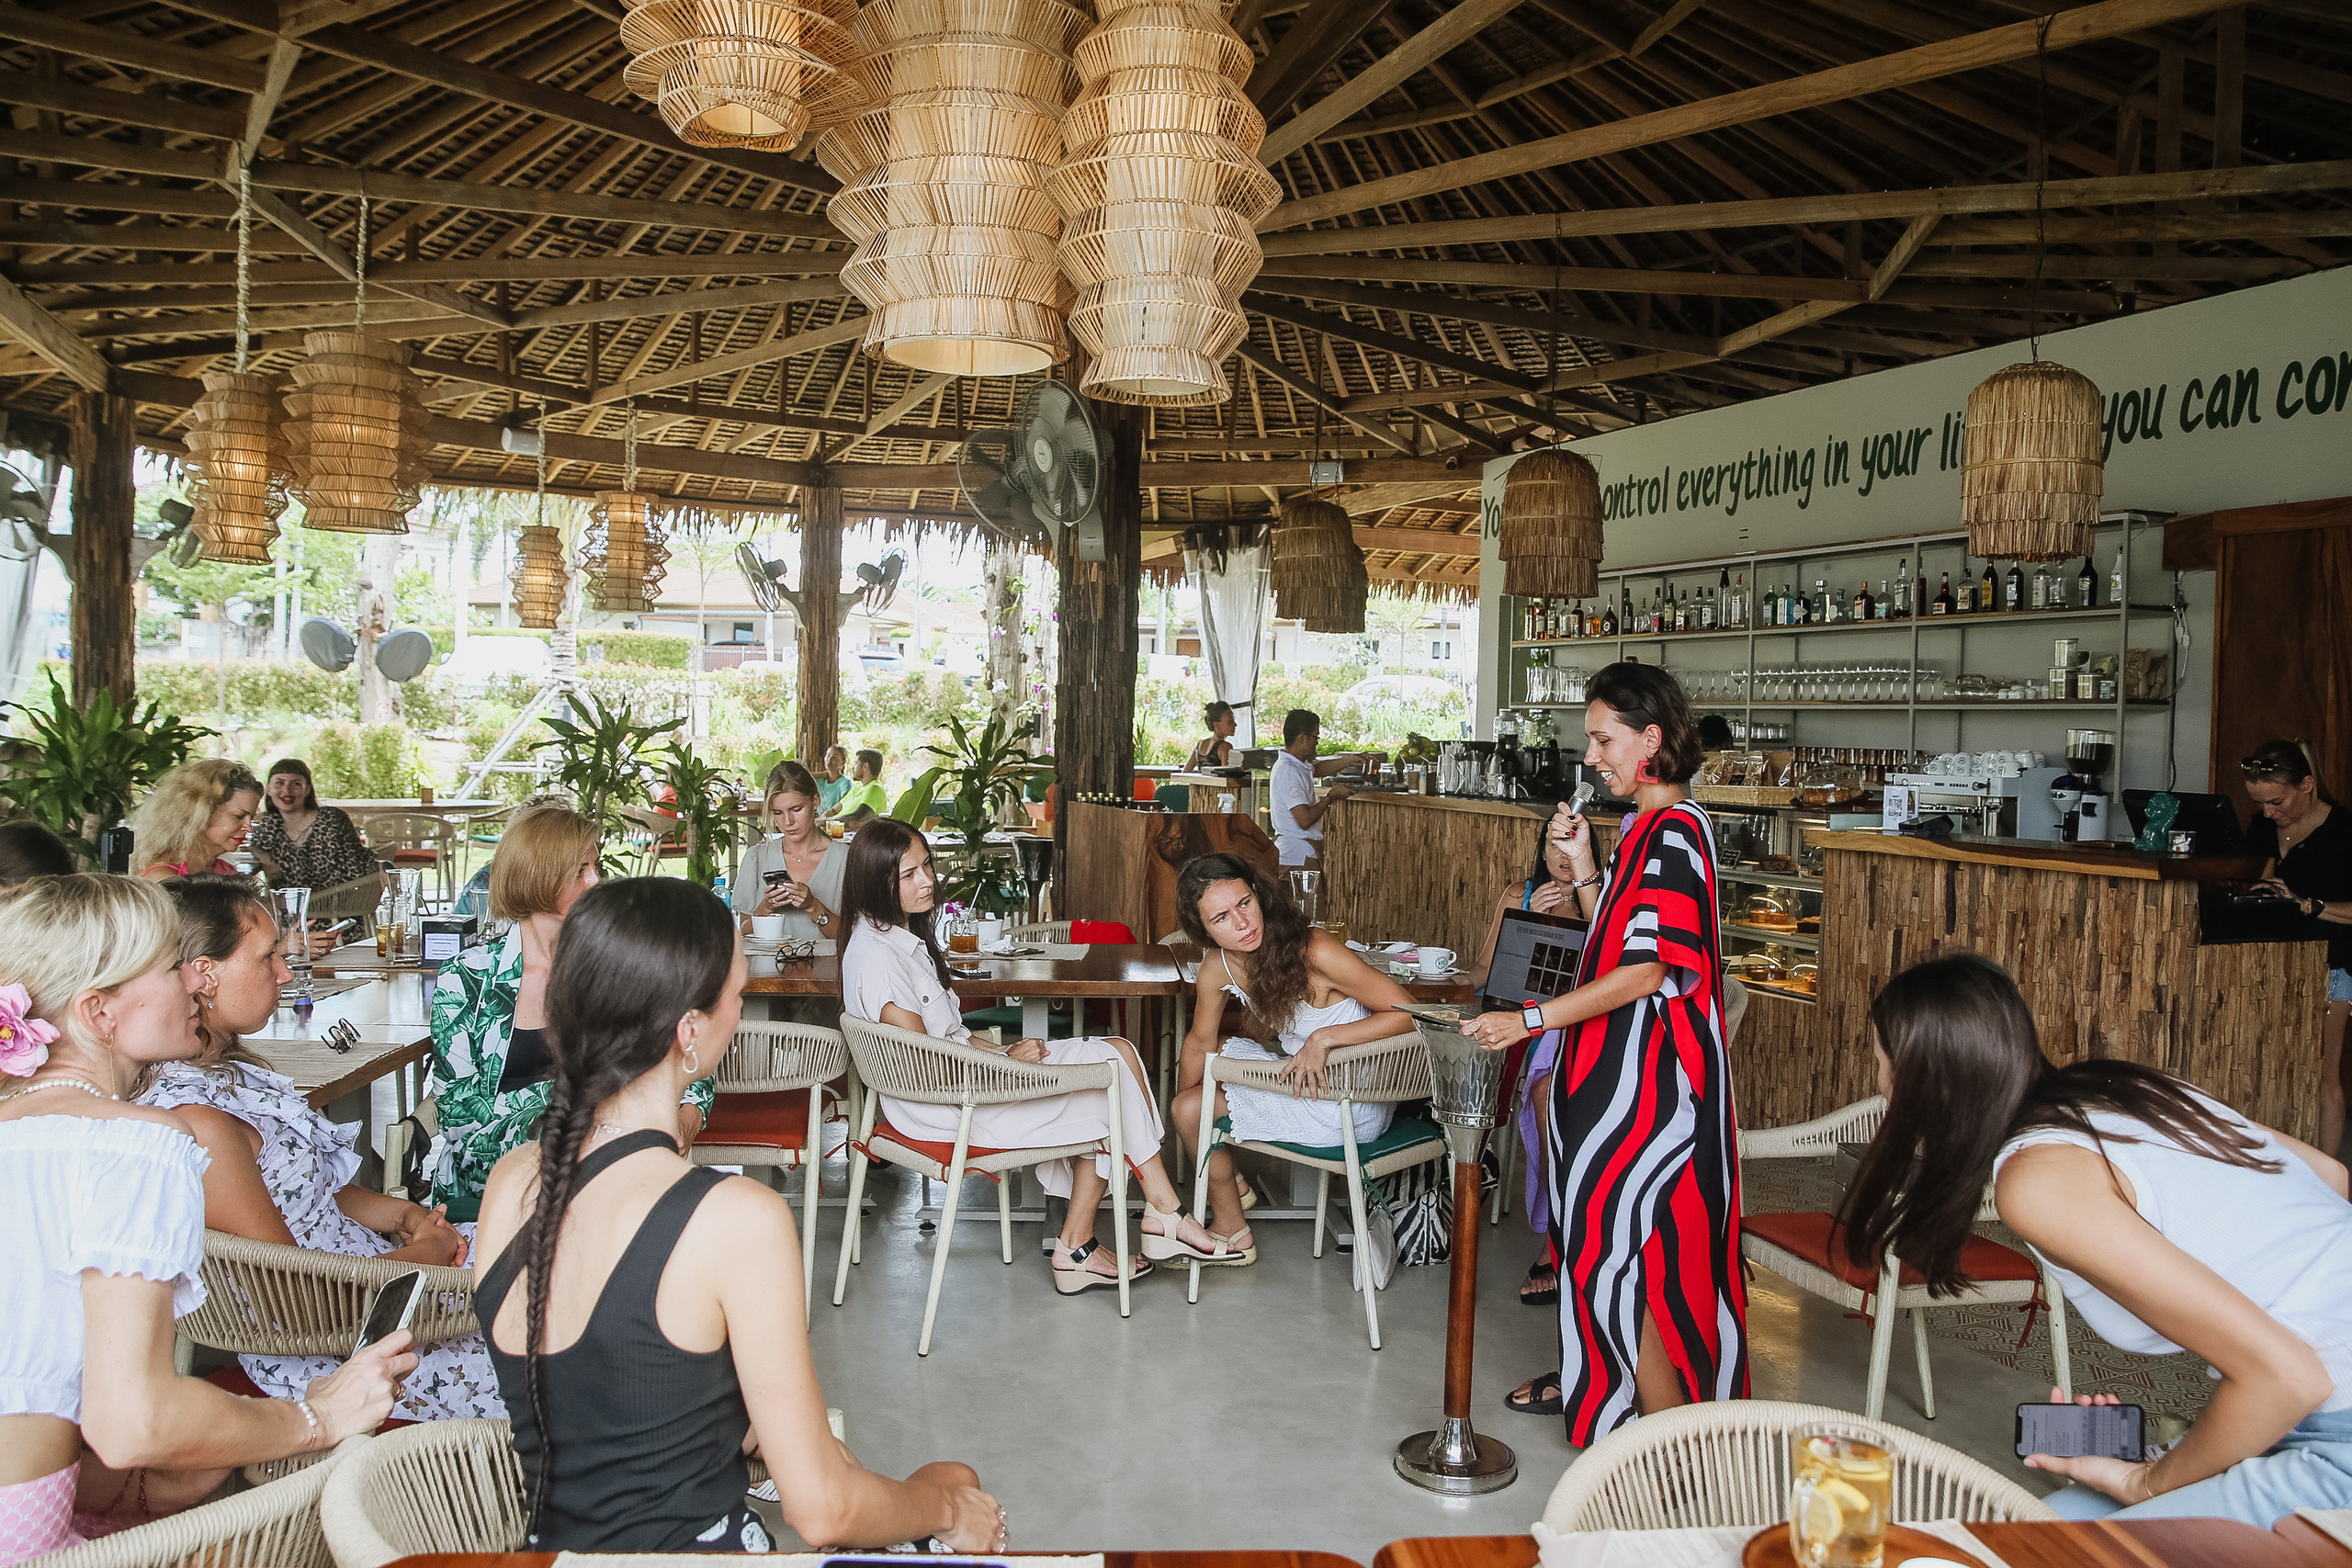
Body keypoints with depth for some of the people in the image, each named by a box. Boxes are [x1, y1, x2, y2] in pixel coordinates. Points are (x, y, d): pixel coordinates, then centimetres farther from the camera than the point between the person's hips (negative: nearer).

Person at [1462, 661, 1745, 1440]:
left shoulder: (1677, 831, -19)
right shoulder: (1644, 826, 11)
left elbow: (1646, 970, -24)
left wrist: (1531, 1019, -24)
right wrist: (1582, 865, 3)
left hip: (1651, 1071, -10)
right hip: (1617, 1057, 10)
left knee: (1632, 1243, -2)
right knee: (1601, 1230, 20)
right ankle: (1591, 1377, 37)